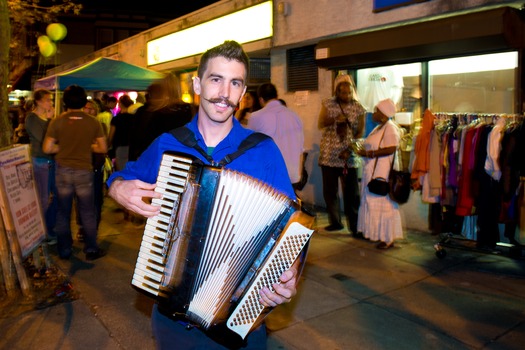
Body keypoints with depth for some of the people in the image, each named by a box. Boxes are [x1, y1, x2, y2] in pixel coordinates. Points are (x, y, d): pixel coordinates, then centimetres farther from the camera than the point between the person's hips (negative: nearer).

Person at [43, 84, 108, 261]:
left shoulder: (57, 121, -6)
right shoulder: (93, 122, -6)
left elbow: (47, 149, -7)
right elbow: (103, 148, -3)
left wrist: (62, 147, 10)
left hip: (63, 171, 1)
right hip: (84, 171, -1)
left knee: (63, 212, 13)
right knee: (87, 212, 9)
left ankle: (64, 250, 22)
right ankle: (91, 250, 17)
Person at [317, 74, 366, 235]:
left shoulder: (359, 108, 2)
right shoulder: (328, 104, 4)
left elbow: (360, 132, -1)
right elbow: (320, 125, -5)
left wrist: (349, 149, -14)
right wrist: (335, 119, -24)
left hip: (350, 157, -1)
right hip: (329, 155, 1)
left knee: (352, 192, 1)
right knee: (329, 191, 8)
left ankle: (355, 226, 11)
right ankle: (335, 222, 23)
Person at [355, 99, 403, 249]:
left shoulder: (390, 128, -13)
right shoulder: (379, 128, 17)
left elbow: (391, 149, -24)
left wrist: (368, 153, -21)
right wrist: (363, 150, 5)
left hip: (383, 172, -10)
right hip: (373, 171, 10)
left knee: (383, 204, -4)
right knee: (372, 202, 14)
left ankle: (388, 238, 4)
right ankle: (376, 233, 25)